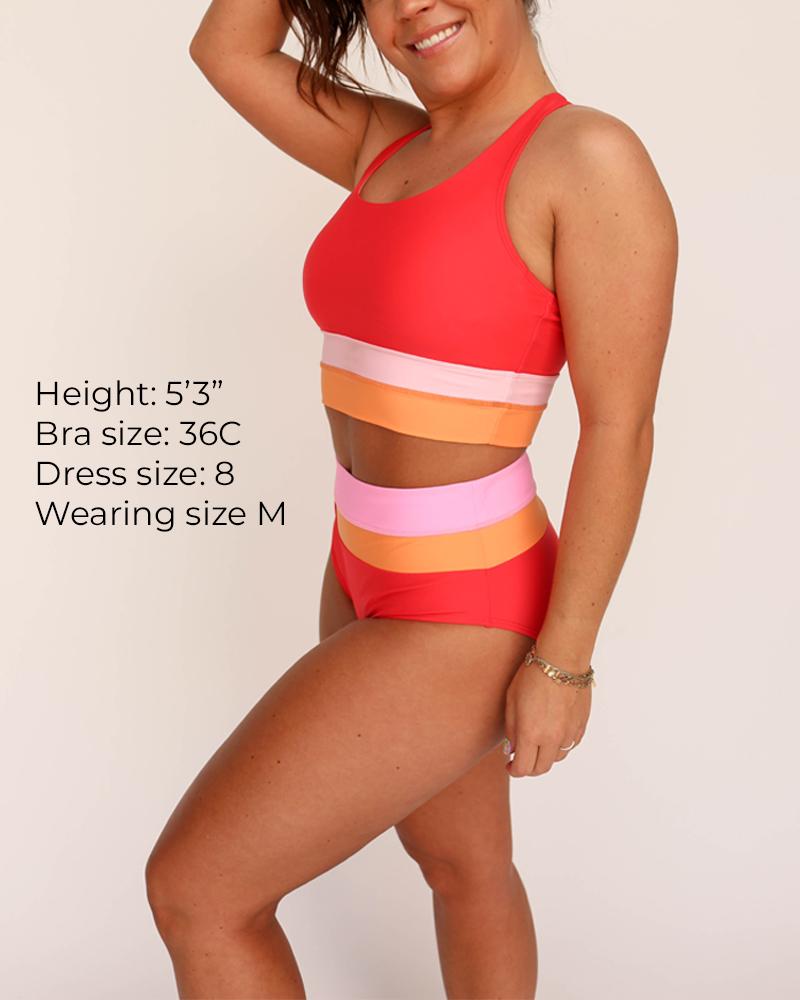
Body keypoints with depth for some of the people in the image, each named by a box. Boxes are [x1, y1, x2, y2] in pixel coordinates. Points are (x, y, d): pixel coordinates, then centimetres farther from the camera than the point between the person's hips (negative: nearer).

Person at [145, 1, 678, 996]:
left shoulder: (594, 157, -20)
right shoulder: (397, 145, 3)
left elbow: (620, 429, -19)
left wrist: (563, 660, -16)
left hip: (462, 622, -9)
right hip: (377, 579, 9)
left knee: (194, 887, 0)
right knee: (462, 862, 25)